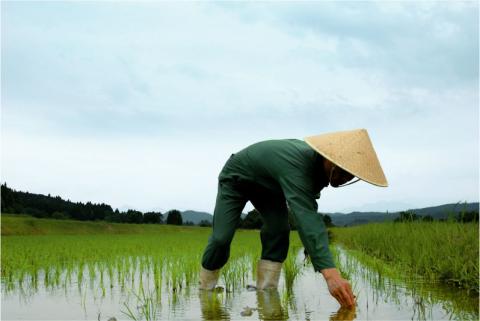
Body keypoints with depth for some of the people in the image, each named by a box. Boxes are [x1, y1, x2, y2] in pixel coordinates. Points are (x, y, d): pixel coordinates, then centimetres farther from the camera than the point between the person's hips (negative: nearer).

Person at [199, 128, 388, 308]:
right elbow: (305, 216, -57)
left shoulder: (319, 164, -19)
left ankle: (266, 291, -10)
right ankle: (205, 290, 8)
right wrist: (330, 273, -66)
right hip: (236, 178, -6)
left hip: (267, 184, 7)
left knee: (278, 230, -15)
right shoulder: (297, 165, -45)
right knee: (222, 237, -13)